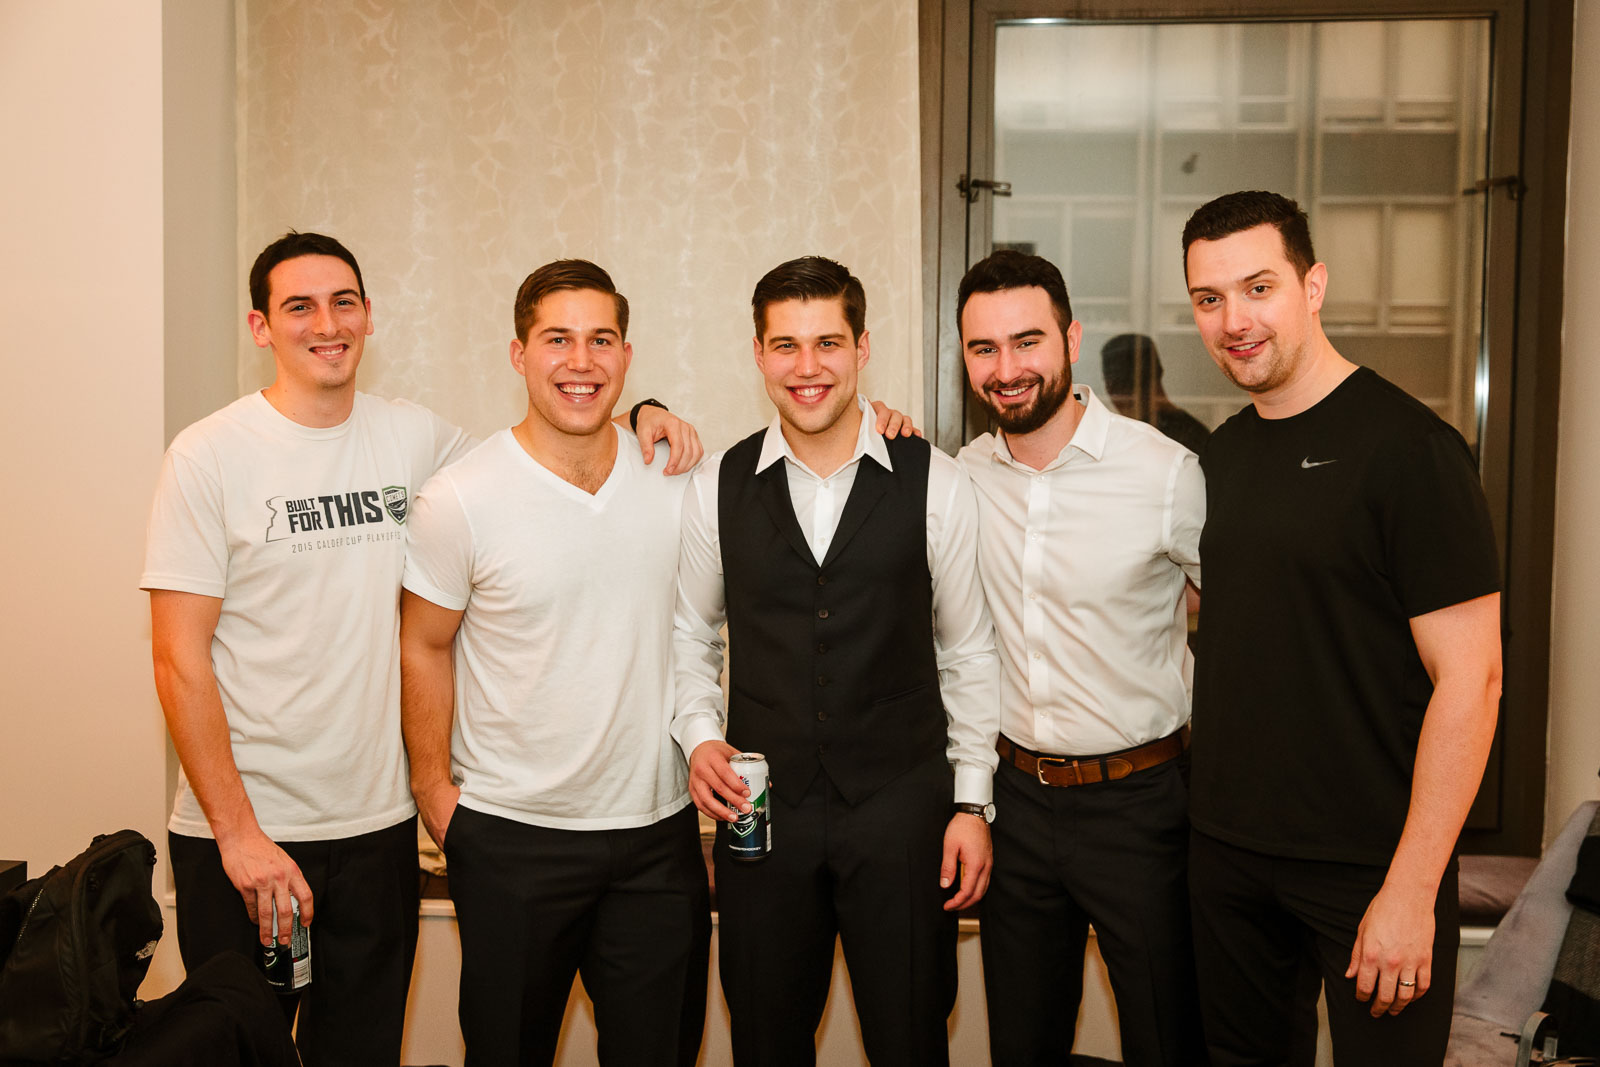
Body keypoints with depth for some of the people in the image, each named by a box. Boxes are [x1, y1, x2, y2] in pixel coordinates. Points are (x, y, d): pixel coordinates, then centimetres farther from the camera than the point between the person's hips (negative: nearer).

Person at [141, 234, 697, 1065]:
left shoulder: (415, 437, 2)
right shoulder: (208, 456, -8)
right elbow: (179, 659, -9)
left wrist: (638, 414, -4)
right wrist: (236, 832, -13)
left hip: (378, 826, 3)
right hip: (236, 836, -3)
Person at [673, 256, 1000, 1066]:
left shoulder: (935, 484, -4)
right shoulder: (716, 488, 1)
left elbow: (968, 651, 2)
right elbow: (689, 634, 12)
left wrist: (972, 801, 0)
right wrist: (699, 737, -4)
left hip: (902, 806, -1)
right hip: (761, 808, 2)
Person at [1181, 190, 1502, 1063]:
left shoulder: (1408, 448, -14)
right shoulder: (1219, 456, 7)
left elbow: (1469, 678, -16)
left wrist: (1411, 890, -18)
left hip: (1369, 864, -6)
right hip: (1225, 852, 6)